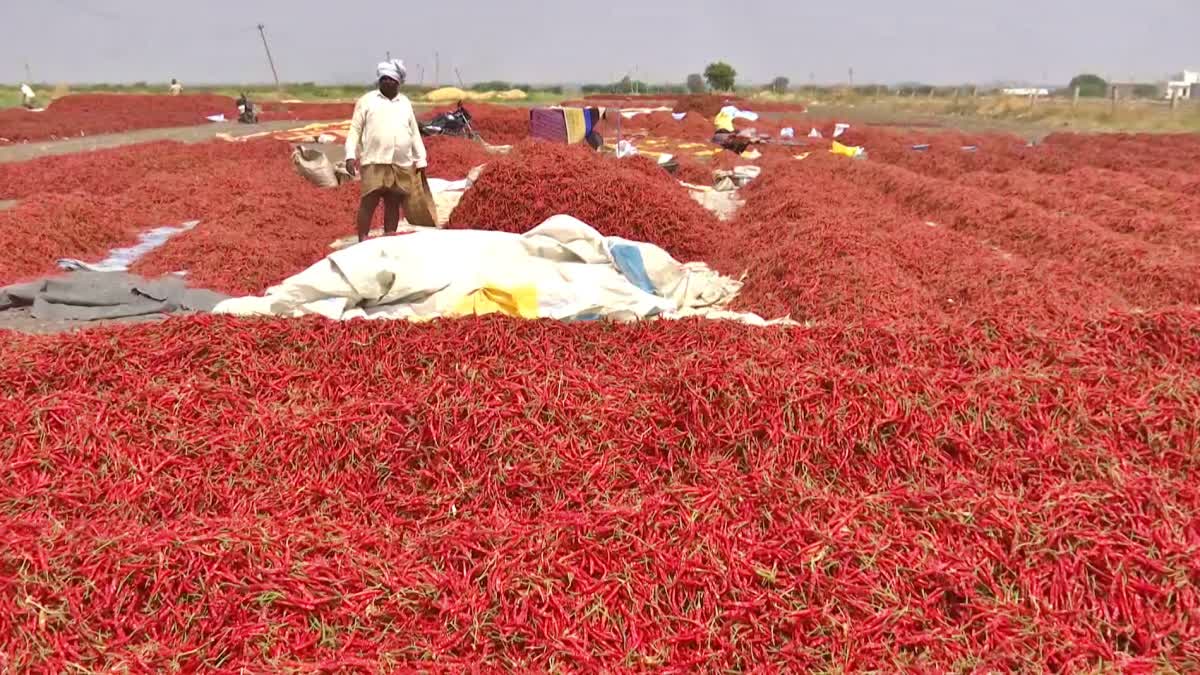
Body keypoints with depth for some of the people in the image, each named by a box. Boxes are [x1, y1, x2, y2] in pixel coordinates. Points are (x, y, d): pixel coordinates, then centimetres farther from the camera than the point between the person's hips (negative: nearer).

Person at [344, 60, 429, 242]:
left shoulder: (405, 103, 17)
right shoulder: (367, 101, 5)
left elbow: (415, 134, 18)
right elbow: (355, 130, 2)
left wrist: (421, 160, 13)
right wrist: (350, 155, -9)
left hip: (402, 164, 4)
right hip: (374, 162, -4)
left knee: (393, 204, 6)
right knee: (369, 201, -6)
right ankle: (362, 241, -2)